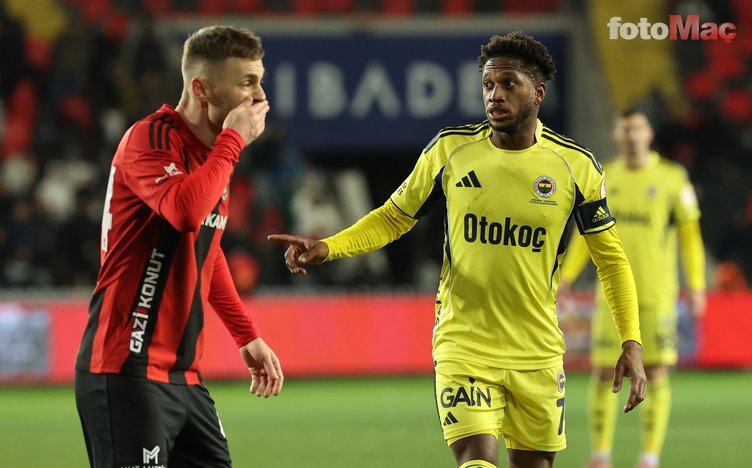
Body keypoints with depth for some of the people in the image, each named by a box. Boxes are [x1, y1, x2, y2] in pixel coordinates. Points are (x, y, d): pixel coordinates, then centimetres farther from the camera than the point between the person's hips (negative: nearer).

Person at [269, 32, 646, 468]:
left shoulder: (575, 166, -4)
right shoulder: (451, 150, -3)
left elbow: (611, 258, 5)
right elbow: (393, 218, 8)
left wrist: (632, 343, -3)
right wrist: (327, 248, -9)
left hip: (538, 354, 1)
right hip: (463, 347, -1)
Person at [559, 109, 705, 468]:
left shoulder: (671, 178, -2)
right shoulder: (604, 178, 7)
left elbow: (690, 233, 1)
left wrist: (696, 286, -4)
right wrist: (566, 277, 5)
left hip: (656, 293, -2)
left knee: (655, 374, -3)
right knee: (603, 373, -1)